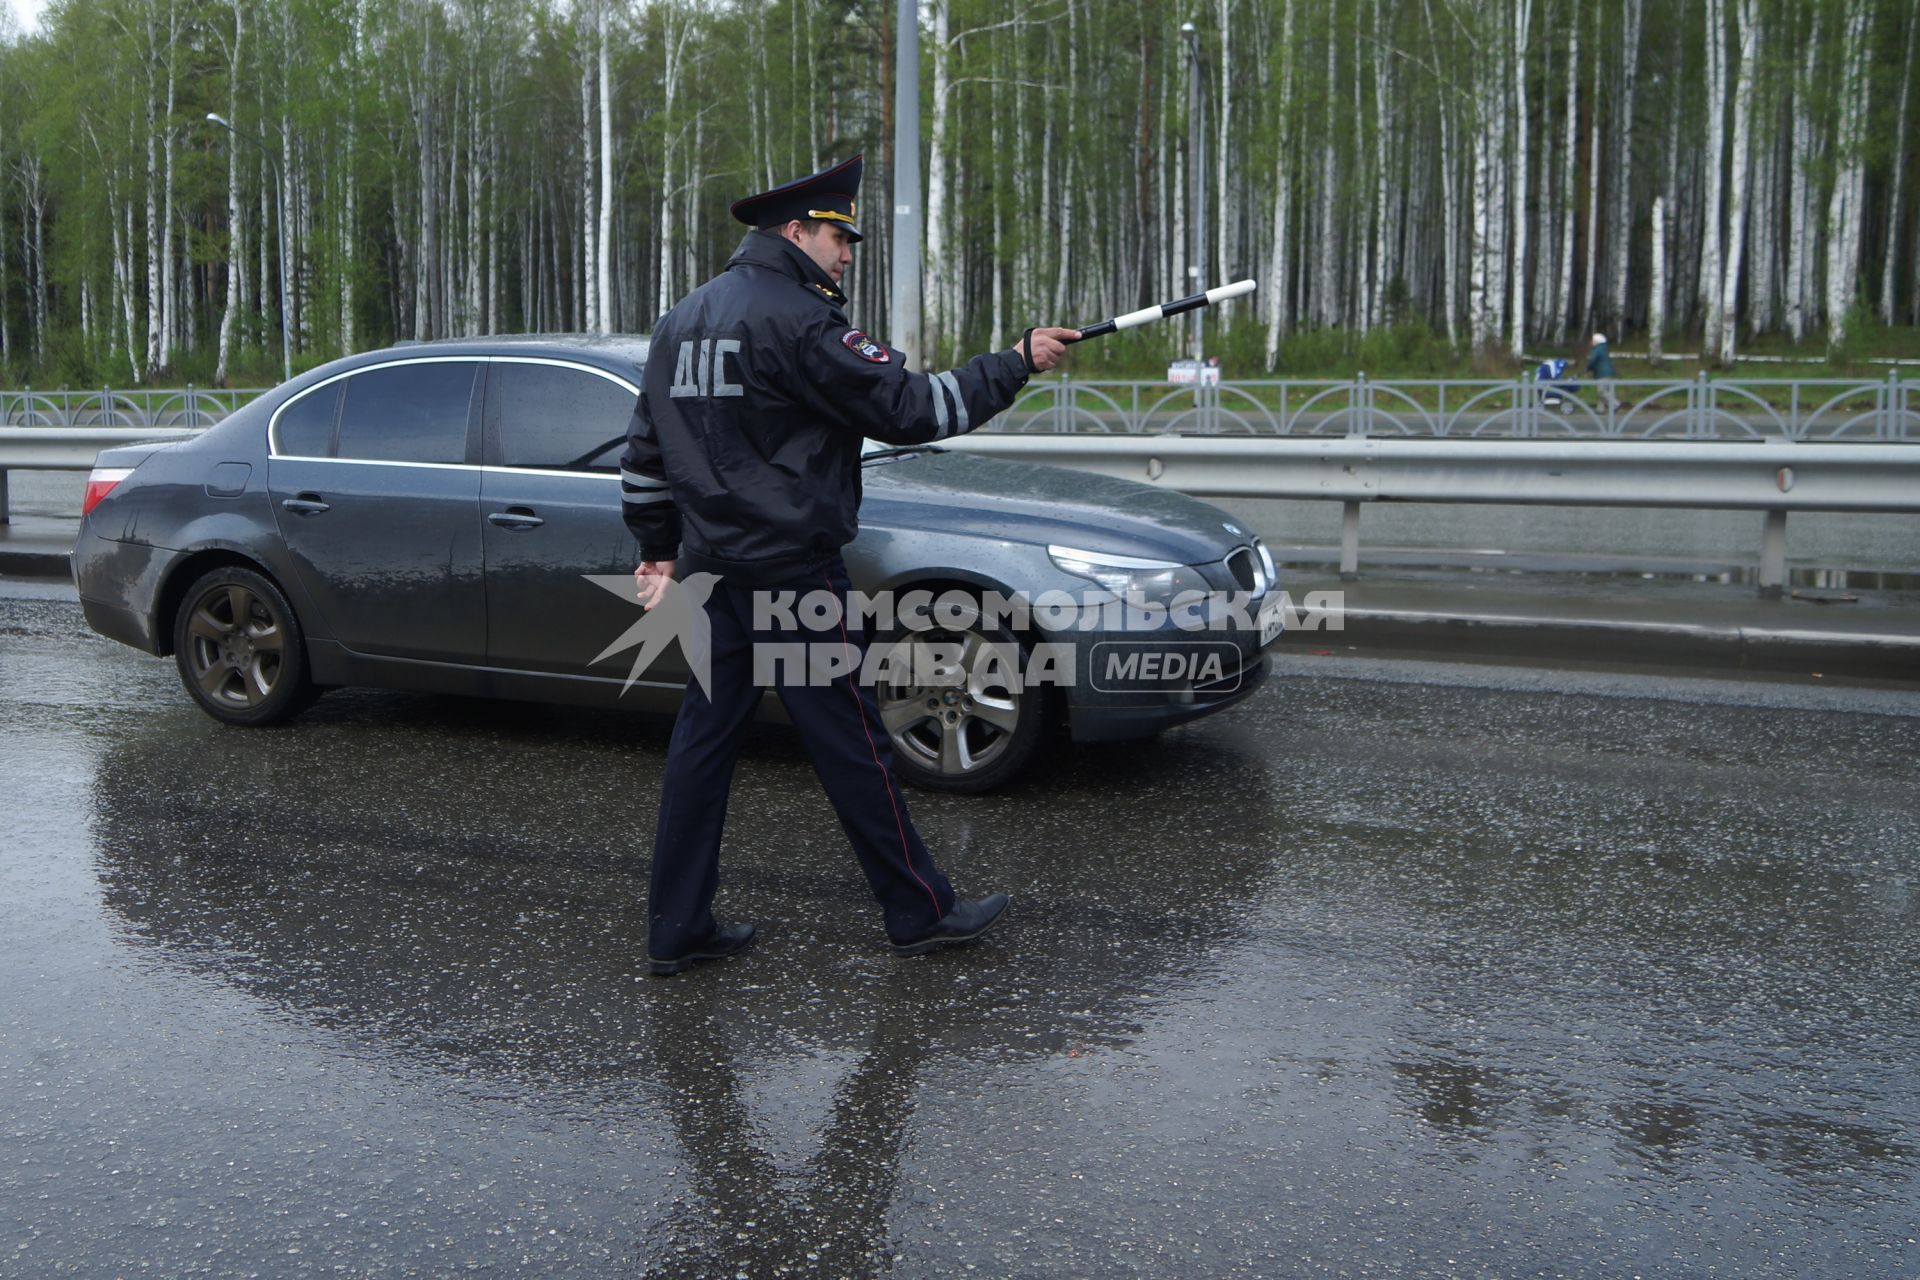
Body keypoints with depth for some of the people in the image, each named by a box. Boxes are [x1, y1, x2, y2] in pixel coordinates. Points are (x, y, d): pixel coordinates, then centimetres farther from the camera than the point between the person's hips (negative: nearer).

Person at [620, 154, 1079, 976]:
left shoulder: (682, 321, 15)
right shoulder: (796, 320, -13)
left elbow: (644, 452, 18)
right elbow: (908, 407, -15)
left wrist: (659, 551, 24)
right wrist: (1017, 362, -7)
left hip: (715, 570, 8)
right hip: (791, 570, -8)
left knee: (703, 740, 10)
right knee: (852, 745, 1)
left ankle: (676, 931, 16)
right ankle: (922, 914, 14)